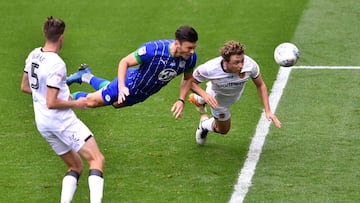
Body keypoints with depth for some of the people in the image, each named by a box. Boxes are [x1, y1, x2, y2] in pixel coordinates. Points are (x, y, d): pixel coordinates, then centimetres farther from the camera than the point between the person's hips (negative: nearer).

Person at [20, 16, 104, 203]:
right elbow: (52, 103, -21)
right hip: (62, 120, -9)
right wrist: (75, 104, -7)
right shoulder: (56, 64, -20)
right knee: (96, 159, -6)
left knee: (75, 166, 18)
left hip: (42, 123, 9)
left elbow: (24, 87, 18)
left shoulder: (33, 55, 5)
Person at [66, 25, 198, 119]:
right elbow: (124, 62, -29)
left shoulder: (191, 58, -26)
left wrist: (181, 100, -16)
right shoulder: (153, 49, -40)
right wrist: (121, 87, -40)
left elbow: (188, 78, -3)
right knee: (92, 101, 8)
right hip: (131, 83, -6)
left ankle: (86, 76, 55)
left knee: (116, 103, 33)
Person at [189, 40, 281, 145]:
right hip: (216, 97, -3)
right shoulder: (209, 69, -44)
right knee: (223, 130, 16)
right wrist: (204, 95, -44)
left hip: (234, 96, 3)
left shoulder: (250, 65, -39)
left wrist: (268, 111, -24)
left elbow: (260, 85, -20)